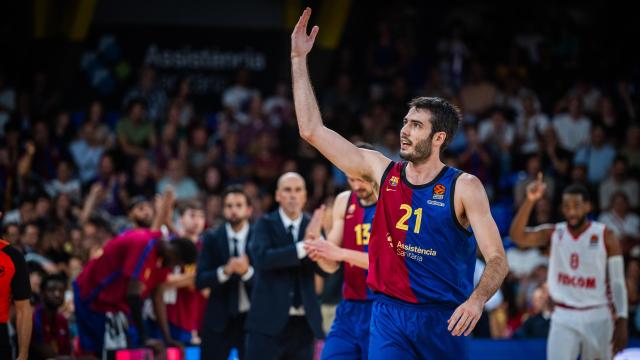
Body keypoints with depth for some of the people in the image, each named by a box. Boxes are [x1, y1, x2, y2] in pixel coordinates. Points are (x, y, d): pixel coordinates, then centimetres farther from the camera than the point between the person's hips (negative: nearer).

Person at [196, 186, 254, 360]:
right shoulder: (212, 238, 1)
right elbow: (200, 280, -6)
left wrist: (247, 272, -26)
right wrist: (225, 271, -23)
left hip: (251, 318, -1)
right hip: (219, 319, 1)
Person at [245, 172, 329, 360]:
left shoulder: (312, 226, 8)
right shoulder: (265, 224, 0)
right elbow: (262, 258, -18)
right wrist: (303, 247, -25)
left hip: (303, 322, 3)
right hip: (269, 320, -3)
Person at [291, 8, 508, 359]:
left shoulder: (463, 187, -6)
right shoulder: (383, 171, 4)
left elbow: (497, 259, -11)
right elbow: (312, 130, 5)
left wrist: (477, 300, -32)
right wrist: (298, 59, 2)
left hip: (443, 318, -2)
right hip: (389, 315, 2)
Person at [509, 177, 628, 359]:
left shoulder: (605, 236, -4)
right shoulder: (554, 233, 1)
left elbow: (618, 282, -3)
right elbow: (517, 236, -15)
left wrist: (621, 321, -9)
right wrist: (530, 201, -28)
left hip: (596, 317, -1)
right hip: (563, 318, 1)